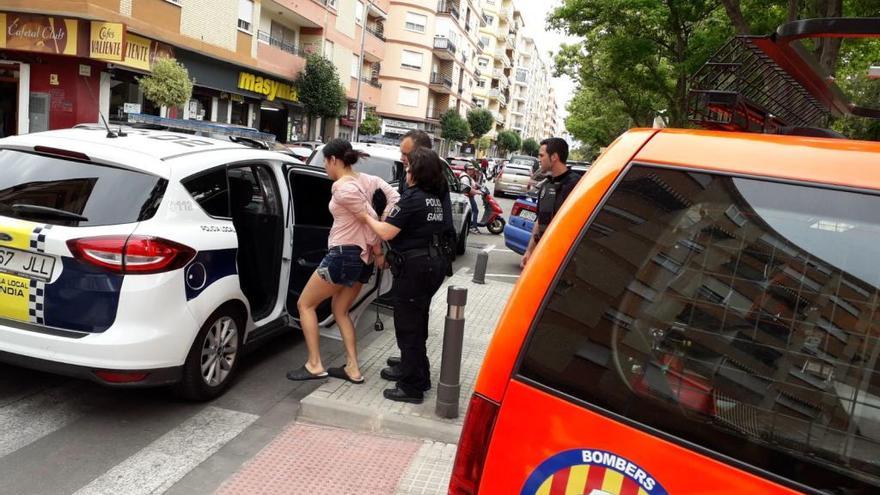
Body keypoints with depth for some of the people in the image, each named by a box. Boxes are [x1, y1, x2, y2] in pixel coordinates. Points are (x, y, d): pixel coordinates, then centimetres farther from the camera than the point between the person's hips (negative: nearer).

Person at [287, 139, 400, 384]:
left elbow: (370, 219, -19)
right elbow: (395, 198, -4)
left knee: (305, 304, 10)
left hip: (343, 255, -8)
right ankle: (353, 369, 20)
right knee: (340, 310, 22)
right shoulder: (367, 180, 5)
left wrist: (378, 250, -4)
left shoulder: (342, 188, -17)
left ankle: (314, 365, 10)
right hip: (363, 257, 8)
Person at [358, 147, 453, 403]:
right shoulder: (439, 197, 7)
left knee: (409, 326, 1)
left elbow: (386, 232, -18)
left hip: (414, 267, -9)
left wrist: (366, 217, 0)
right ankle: (409, 369, 39)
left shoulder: (412, 197, -17)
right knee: (417, 321, 23)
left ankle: (412, 387, 8)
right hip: (435, 263, 9)